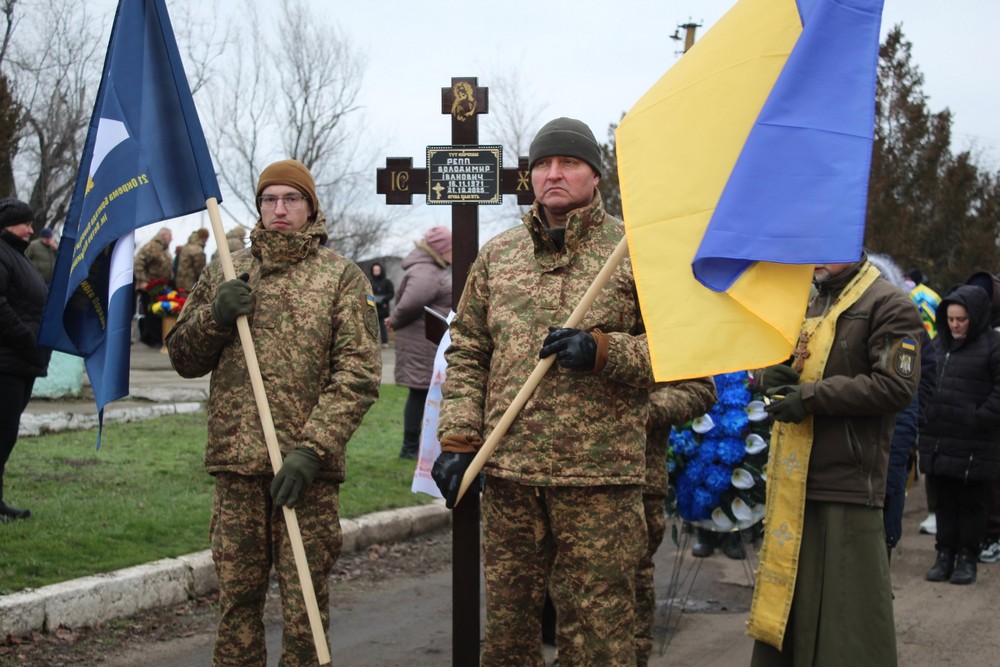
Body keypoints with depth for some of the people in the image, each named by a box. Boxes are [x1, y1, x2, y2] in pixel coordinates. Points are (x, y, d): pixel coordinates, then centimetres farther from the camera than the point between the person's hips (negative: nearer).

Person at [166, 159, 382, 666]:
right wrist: (215, 318, -4)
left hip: (308, 470, -3)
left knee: (304, 604, 1)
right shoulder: (225, 272, 13)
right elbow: (183, 358, 17)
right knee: (236, 596, 9)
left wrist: (311, 450, -15)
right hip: (237, 463, 3)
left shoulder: (342, 277, 3)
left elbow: (359, 374, -5)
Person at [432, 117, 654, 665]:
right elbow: (467, 354, 14)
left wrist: (602, 350, -15)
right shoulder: (496, 256, 13)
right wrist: (456, 440, 5)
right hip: (508, 475, 4)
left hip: (599, 480, -4)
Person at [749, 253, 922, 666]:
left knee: (847, 612, -4)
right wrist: (769, 374, 1)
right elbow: (763, 355, 26)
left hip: (846, 482, -8)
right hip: (792, 482, 8)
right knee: (783, 603, 13)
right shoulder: (806, 306, 20)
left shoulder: (888, 306, -6)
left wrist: (810, 396, -16)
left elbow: (896, 386, -16)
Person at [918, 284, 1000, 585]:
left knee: (971, 503, 5)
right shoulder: (940, 343, 12)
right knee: (945, 501, 12)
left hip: (974, 447, -5)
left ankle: (967, 558, 14)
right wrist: (924, 416, 11)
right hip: (938, 440, 6)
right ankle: (945, 556, 19)